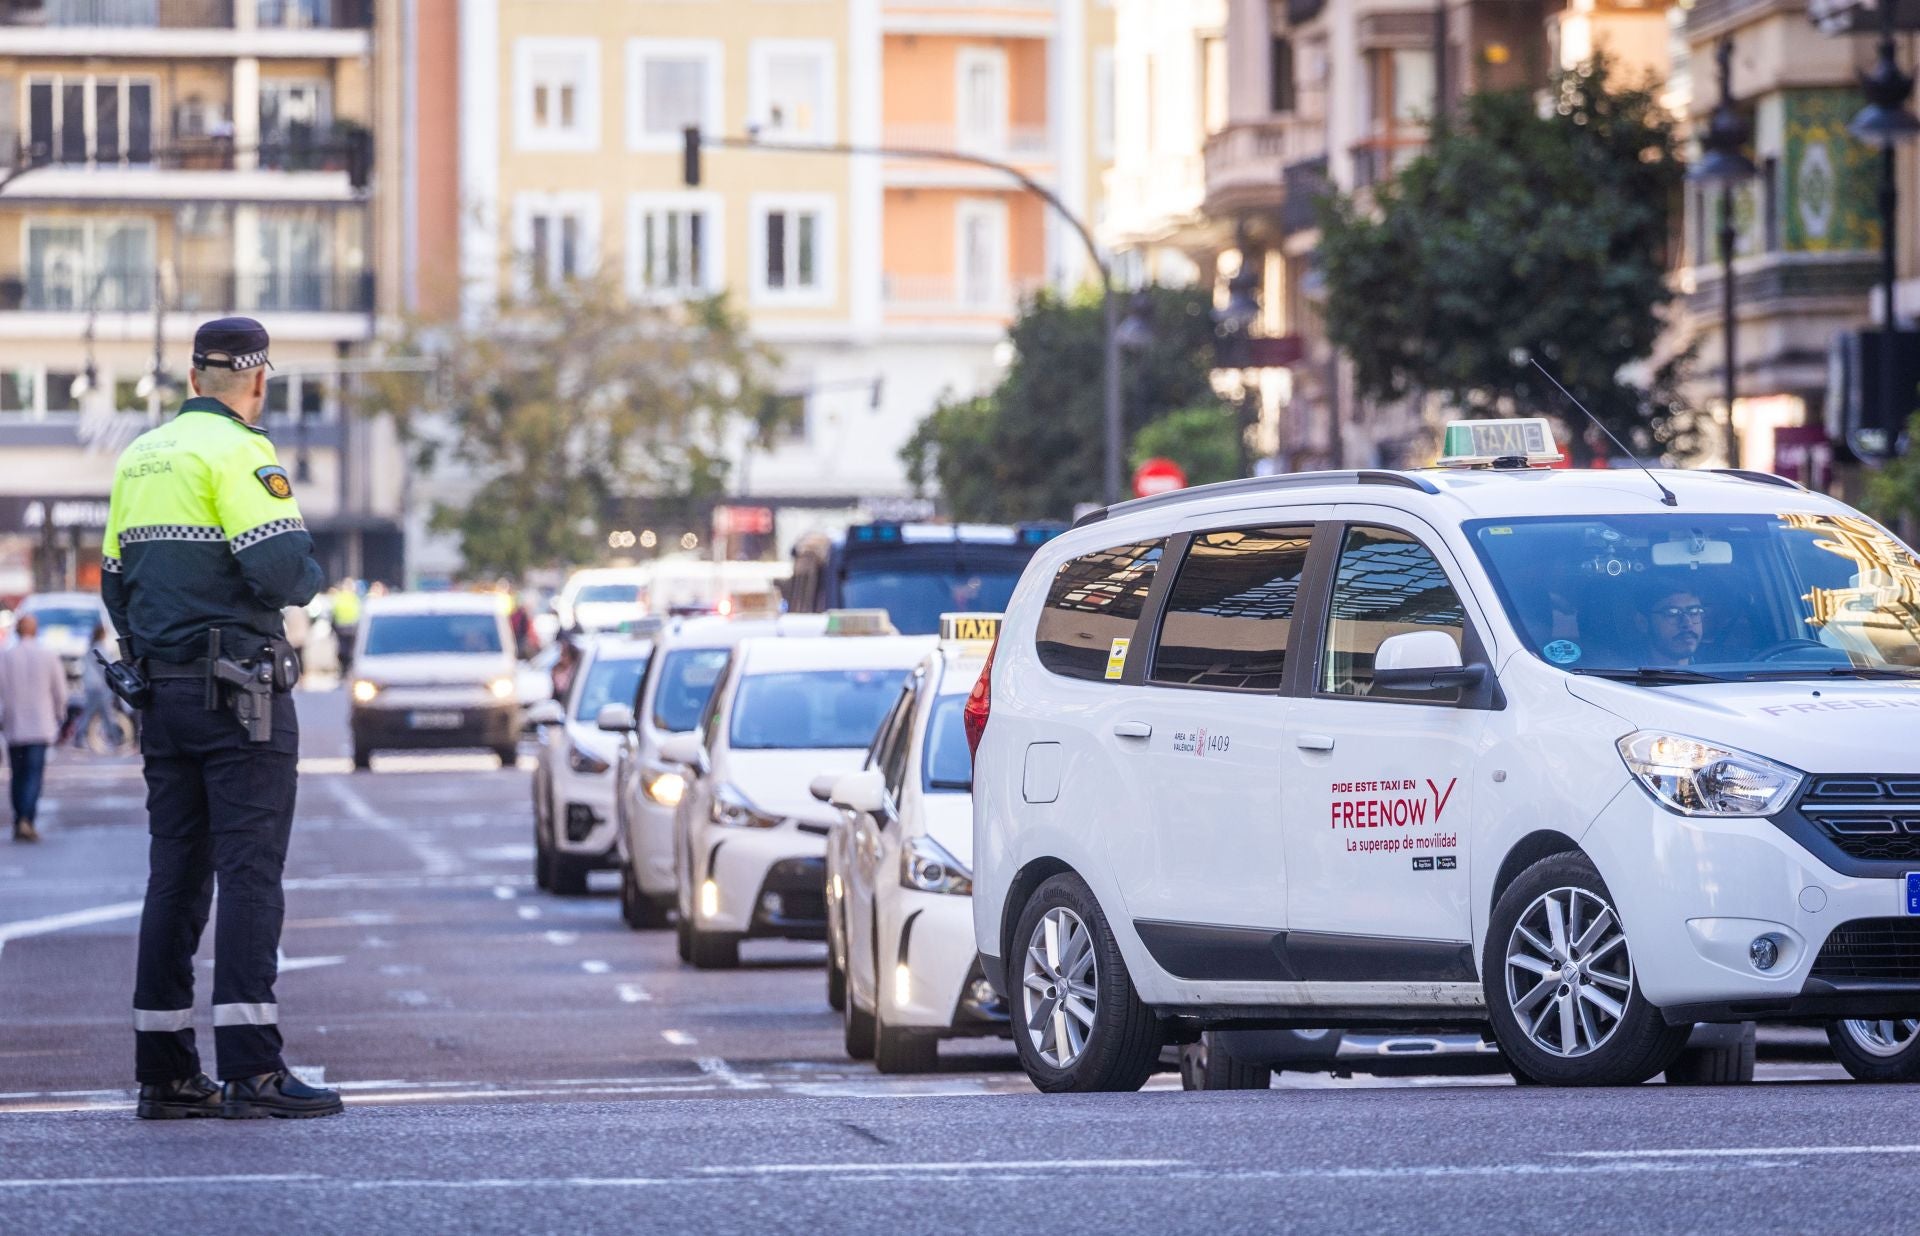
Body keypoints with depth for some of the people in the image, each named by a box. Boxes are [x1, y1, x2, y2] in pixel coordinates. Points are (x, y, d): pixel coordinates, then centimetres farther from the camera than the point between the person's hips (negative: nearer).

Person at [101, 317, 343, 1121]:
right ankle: (251, 1068, -14)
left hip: (162, 690, 7)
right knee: (250, 873, -9)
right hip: (240, 690, -7)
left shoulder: (138, 458, 15)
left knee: (175, 875, 8)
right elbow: (281, 568, -20)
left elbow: (117, 585, 18)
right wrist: (312, 576, 2)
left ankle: (163, 1070, 7)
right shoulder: (239, 453, -10)